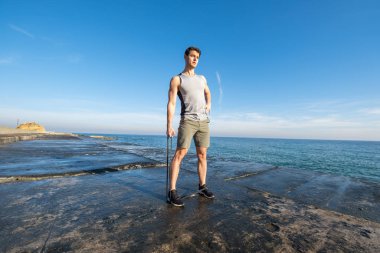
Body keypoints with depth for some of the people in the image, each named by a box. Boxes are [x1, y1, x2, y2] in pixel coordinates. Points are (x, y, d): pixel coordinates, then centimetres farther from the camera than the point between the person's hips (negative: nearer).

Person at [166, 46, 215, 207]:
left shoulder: (202, 78, 18)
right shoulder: (176, 79, 2)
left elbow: (208, 92, 37)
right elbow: (171, 103, -7)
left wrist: (209, 104, 15)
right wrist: (169, 126, -16)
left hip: (204, 121, 5)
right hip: (188, 121, -5)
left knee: (202, 155, 5)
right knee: (180, 153, -13)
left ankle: (202, 187, 17)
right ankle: (172, 192, -7)